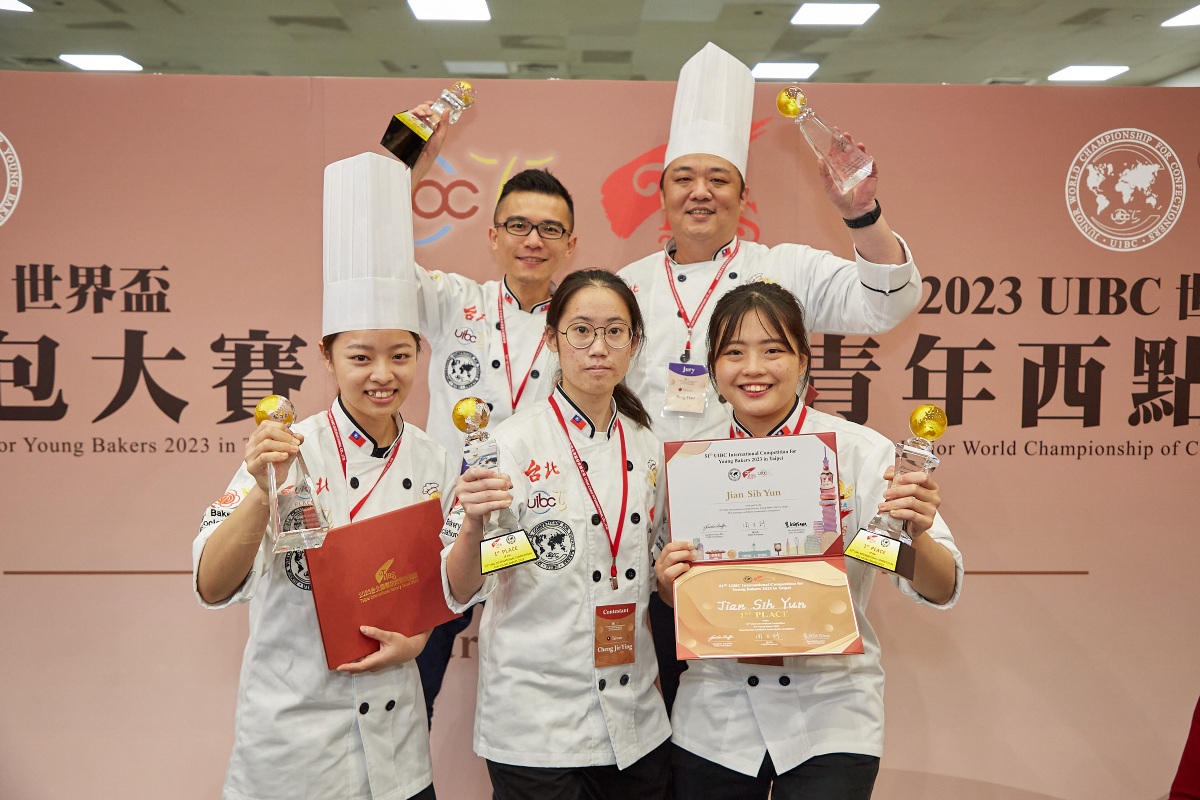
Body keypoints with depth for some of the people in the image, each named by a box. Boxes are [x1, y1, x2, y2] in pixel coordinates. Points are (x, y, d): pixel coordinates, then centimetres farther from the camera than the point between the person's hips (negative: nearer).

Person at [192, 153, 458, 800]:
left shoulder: (433, 463, -1)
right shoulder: (284, 452, -13)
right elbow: (212, 588, -20)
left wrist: (417, 638, -9)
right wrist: (265, 492, -34)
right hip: (290, 744, -3)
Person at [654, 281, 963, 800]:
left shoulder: (861, 451, -9)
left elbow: (941, 590, -13)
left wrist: (917, 533, -34)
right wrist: (669, 580, -13)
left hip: (830, 716, -2)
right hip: (714, 718, 3)